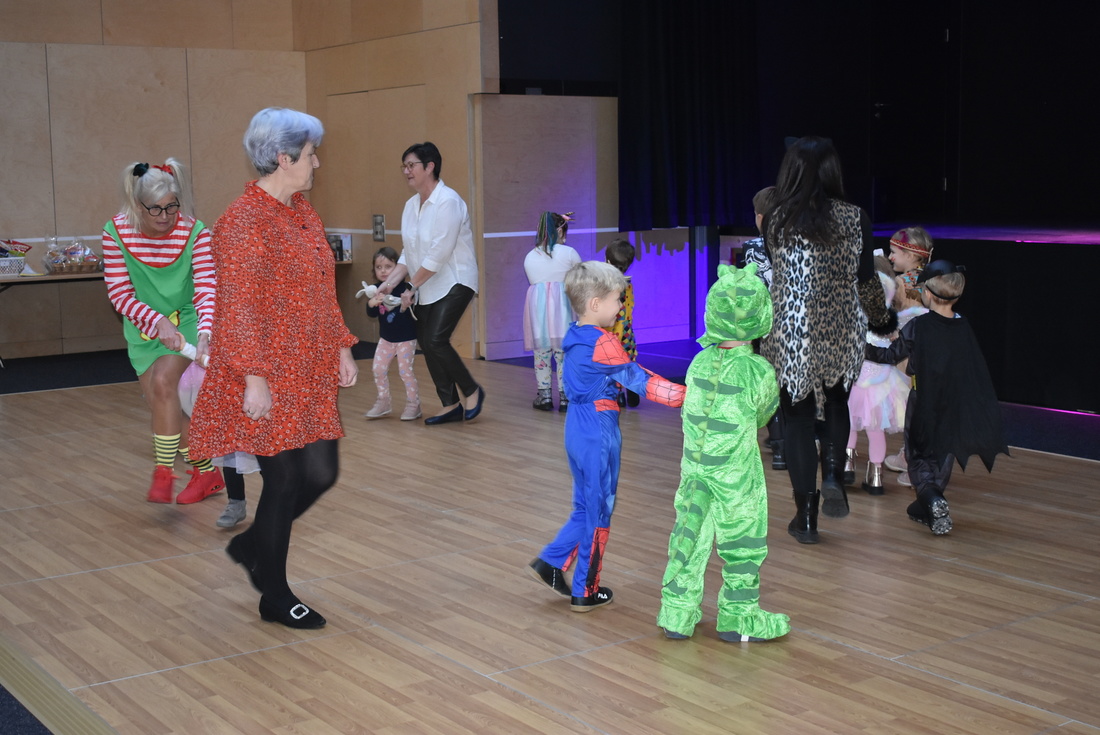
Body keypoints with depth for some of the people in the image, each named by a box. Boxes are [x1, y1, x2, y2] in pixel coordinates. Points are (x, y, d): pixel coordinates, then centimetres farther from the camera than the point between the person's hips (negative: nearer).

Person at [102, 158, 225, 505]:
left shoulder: (195, 232, -21)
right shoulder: (116, 232, -17)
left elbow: (205, 288, -26)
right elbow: (119, 293, -17)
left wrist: (204, 333, -43)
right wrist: (158, 322, -31)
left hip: (186, 322, -3)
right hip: (144, 329, 3)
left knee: (163, 382, -25)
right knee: (162, 405, 4)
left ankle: (163, 472, -11)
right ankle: (206, 473, 23)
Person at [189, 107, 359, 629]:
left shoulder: (302, 212, 13)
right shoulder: (244, 222, -15)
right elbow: (238, 308, -18)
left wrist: (341, 347, 14)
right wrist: (253, 377, -21)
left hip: (311, 374, 9)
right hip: (270, 380, -9)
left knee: (321, 473, 8)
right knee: (285, 481, 0)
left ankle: (252, 546, 33)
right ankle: (275, 597, 18)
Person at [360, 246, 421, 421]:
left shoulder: (404, 288, -16)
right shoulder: (376, 290, -2)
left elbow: (413, 313, -17)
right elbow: (371, 314, -6)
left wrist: (406, 306, -39)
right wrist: (371, 304, -28)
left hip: (406, 338, -5)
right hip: (386, 337, 5)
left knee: (405, 370, -4)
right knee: (378, 368, 3)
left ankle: (413, 404, 9)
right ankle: (383, 402, 18)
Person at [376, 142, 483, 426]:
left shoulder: (447, 201, -17)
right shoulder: (411, 205, 8)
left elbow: (439, 253, -21)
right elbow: (409, 252, 9)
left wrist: (412, 286, -16)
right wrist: (391, 282, -4)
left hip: (454, 282, -8)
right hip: (426, 287, 8)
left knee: (436, 340, -19)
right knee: (426, 344, 5)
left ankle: (471, 391, 3)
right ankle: (451, 405, 16)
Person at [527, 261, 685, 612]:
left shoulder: (574, 337, 8)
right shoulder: (604, 344, -19)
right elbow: (640, 380, -17)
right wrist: (684, 395, -15)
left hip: (578, 431, 8)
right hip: (599, 434, -8)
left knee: (586, 507, 21)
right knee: (598, 512, 5)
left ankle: (550, 562, 21)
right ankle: (585, 592, 15)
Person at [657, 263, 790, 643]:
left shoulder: (700, 362, -3)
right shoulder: (759, 370, -15)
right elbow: (764, 413, 2)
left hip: (694, 467, 4)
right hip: (736, 475, -4)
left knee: (689, 538, 13)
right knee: (743, 544, 11)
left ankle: (677, 613, 21)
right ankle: (739, 617, 21)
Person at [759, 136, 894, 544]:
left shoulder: (775, 221, -4)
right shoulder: (854, 219, -4)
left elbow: (771, 277, 7)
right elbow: (865, 283, 0)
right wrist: (883, 322, 17)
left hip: (788, 336, -1)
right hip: (841, 335, 1)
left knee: (797, 418, 9)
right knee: (835, 405, 25)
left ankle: (806, 517, 11)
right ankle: (832, 474, 2)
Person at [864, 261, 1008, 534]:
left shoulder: (917, 327, -12)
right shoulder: (963, 327, 0)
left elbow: (892, 355, -1)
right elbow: (977, 370, 7)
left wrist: (866, 349, 11)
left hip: (924, 404, -4)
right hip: (955, 406, 4)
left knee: (919, 459, 5)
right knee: (942, 458, 17)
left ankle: (933, 501, -19)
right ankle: (926, 509, 24)